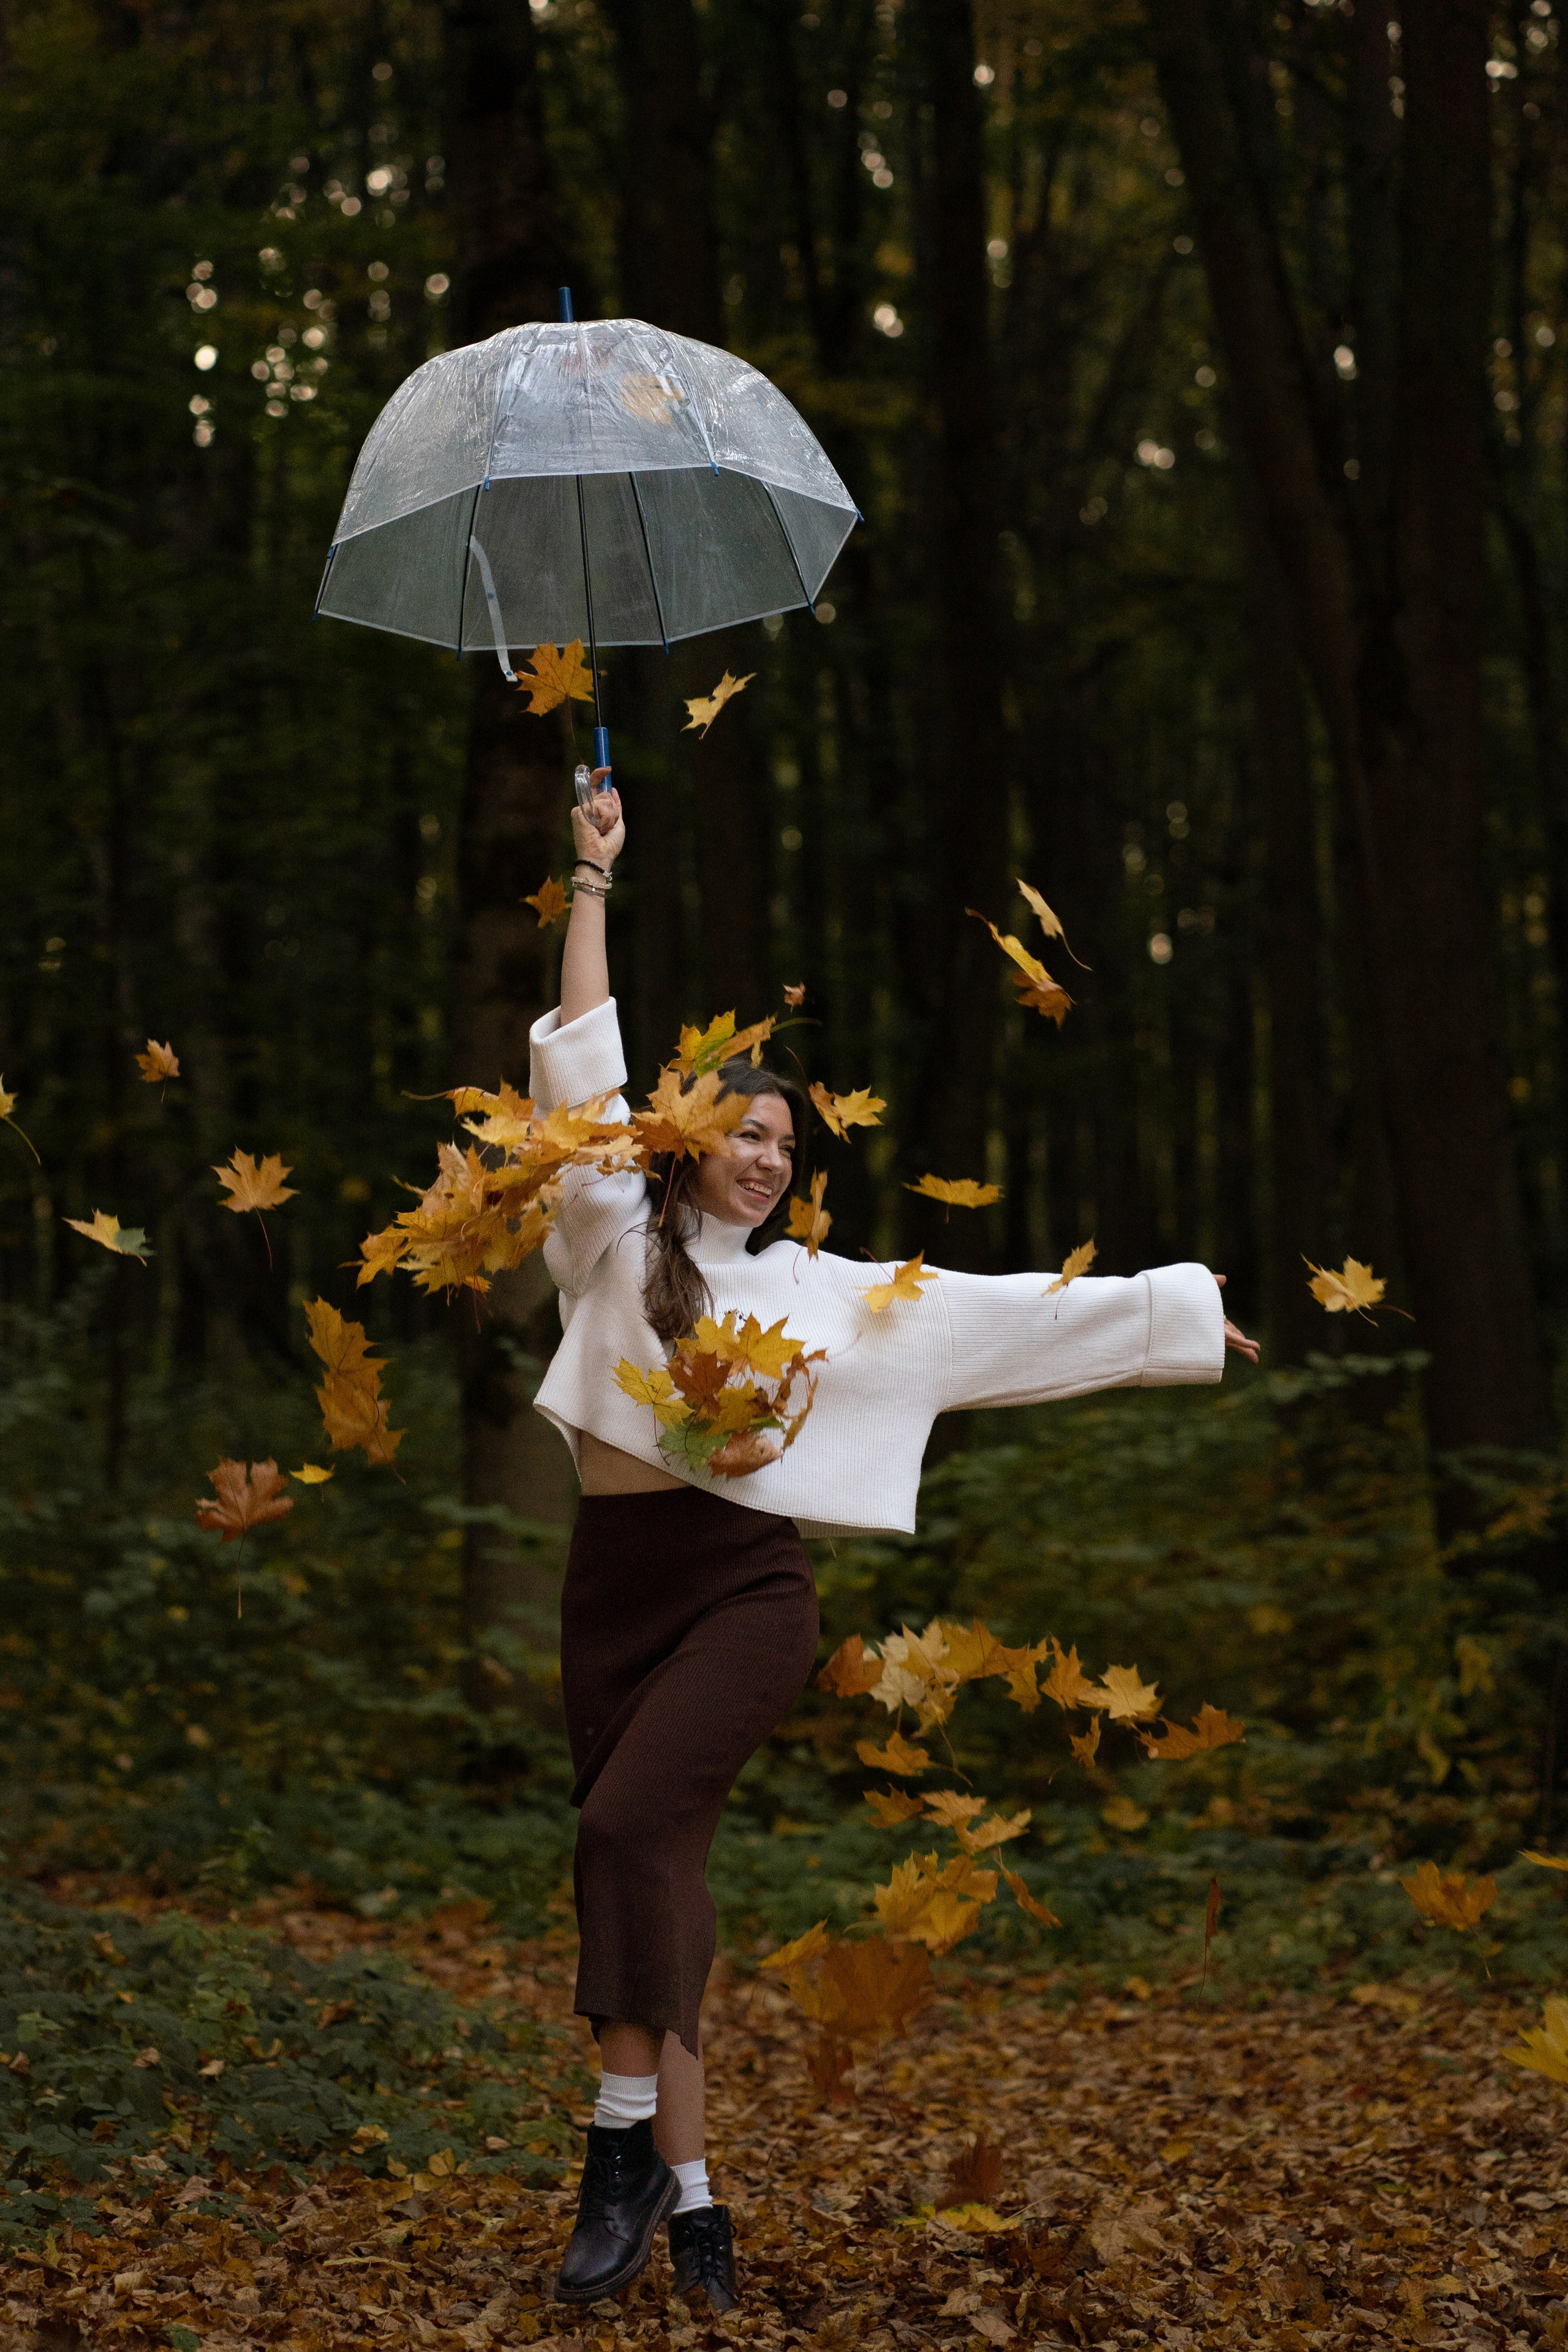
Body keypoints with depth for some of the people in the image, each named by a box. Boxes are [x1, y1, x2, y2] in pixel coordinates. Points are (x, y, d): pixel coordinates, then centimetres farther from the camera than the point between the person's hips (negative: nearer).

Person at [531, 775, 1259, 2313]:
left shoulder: (822, 1288, 13)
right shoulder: (615, 1236, 11)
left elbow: (1000, 1311, 17)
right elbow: (582, 1066, 7)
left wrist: (1171, 1310, 19)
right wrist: (593, 882, 6)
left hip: (745, 1582, -1)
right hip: (615, 1580, 1)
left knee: (632, 1826, -21)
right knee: (657, 1874, 1)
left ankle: (625, 2142, -17)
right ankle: (687, 2187, 6)